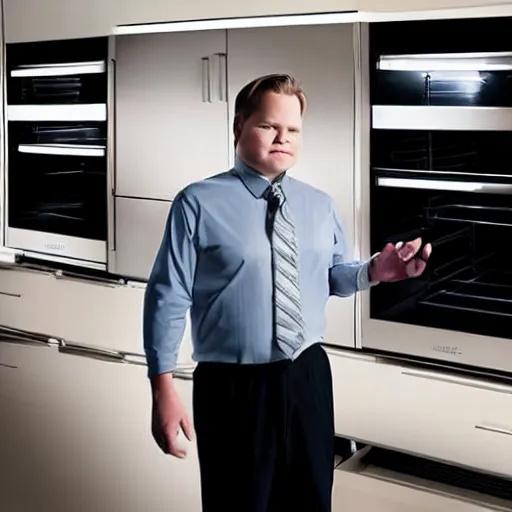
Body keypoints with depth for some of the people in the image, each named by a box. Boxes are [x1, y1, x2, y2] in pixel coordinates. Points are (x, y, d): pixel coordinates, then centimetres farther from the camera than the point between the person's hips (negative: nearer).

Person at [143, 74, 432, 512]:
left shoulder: (321, 205, 7)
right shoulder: (199, 204, -10)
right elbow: (168, 299, -11)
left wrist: (375, 271, -7)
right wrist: (164, 389, -16)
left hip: (308, 378, 5)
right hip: (233, 388, -5)